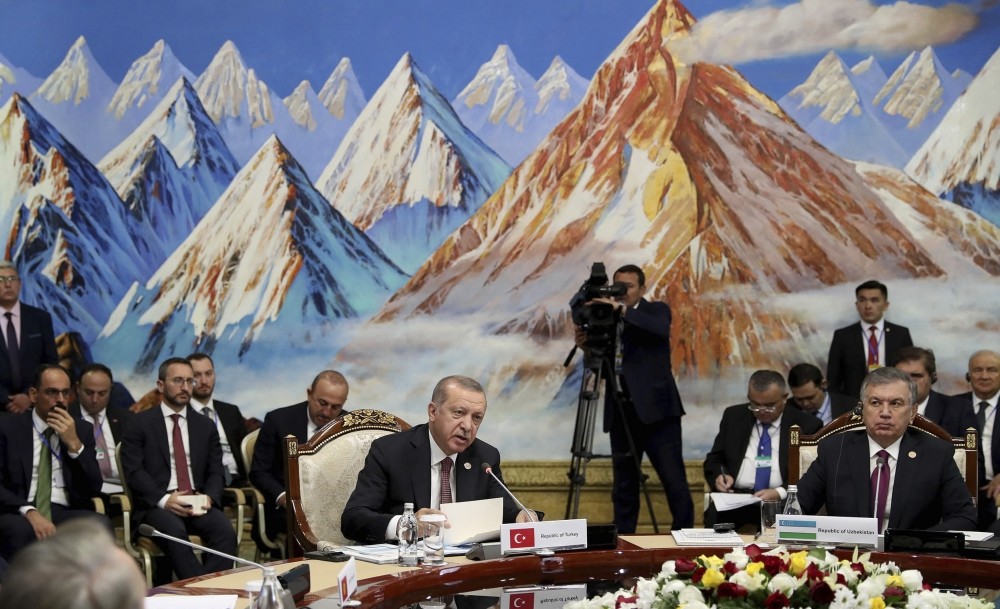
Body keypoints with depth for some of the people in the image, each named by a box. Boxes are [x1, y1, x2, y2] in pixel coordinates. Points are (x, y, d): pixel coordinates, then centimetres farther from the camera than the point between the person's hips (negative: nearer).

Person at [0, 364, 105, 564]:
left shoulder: (82, 429, 14)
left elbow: (94, 488, 7)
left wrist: (74, 444, -6)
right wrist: (29, 512, -21)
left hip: (66, 514, 2)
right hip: (20, 514, -2)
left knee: (101, 524, -31)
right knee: (20, 529, -37)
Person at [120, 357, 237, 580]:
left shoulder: (206, 426, 19)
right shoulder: (140, 423, 8)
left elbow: (215, 471, 14)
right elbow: (133, 470, -3)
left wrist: (208, 498, -9)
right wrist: (164, 499, -18)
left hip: (198, 503, 3)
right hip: (157, 504, -3)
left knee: (226, 532, -29)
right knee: (174, 531, -37)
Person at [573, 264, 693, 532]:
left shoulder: (656, 310, 4)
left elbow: (660, 329, -20)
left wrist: (621, 309, -26)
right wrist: (588, 346, -9)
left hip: (656, 409, -4)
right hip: (621, 413, 4)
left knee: (674, 479, -5)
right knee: (623, 486, 7)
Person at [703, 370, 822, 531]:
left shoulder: (807, 425, 4)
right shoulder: (733, 416, 13)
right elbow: (713, 460, 20)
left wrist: (781, 492, -19)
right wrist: (719, 475, -5)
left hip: (784, 502, -1)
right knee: (715, 515, -34)